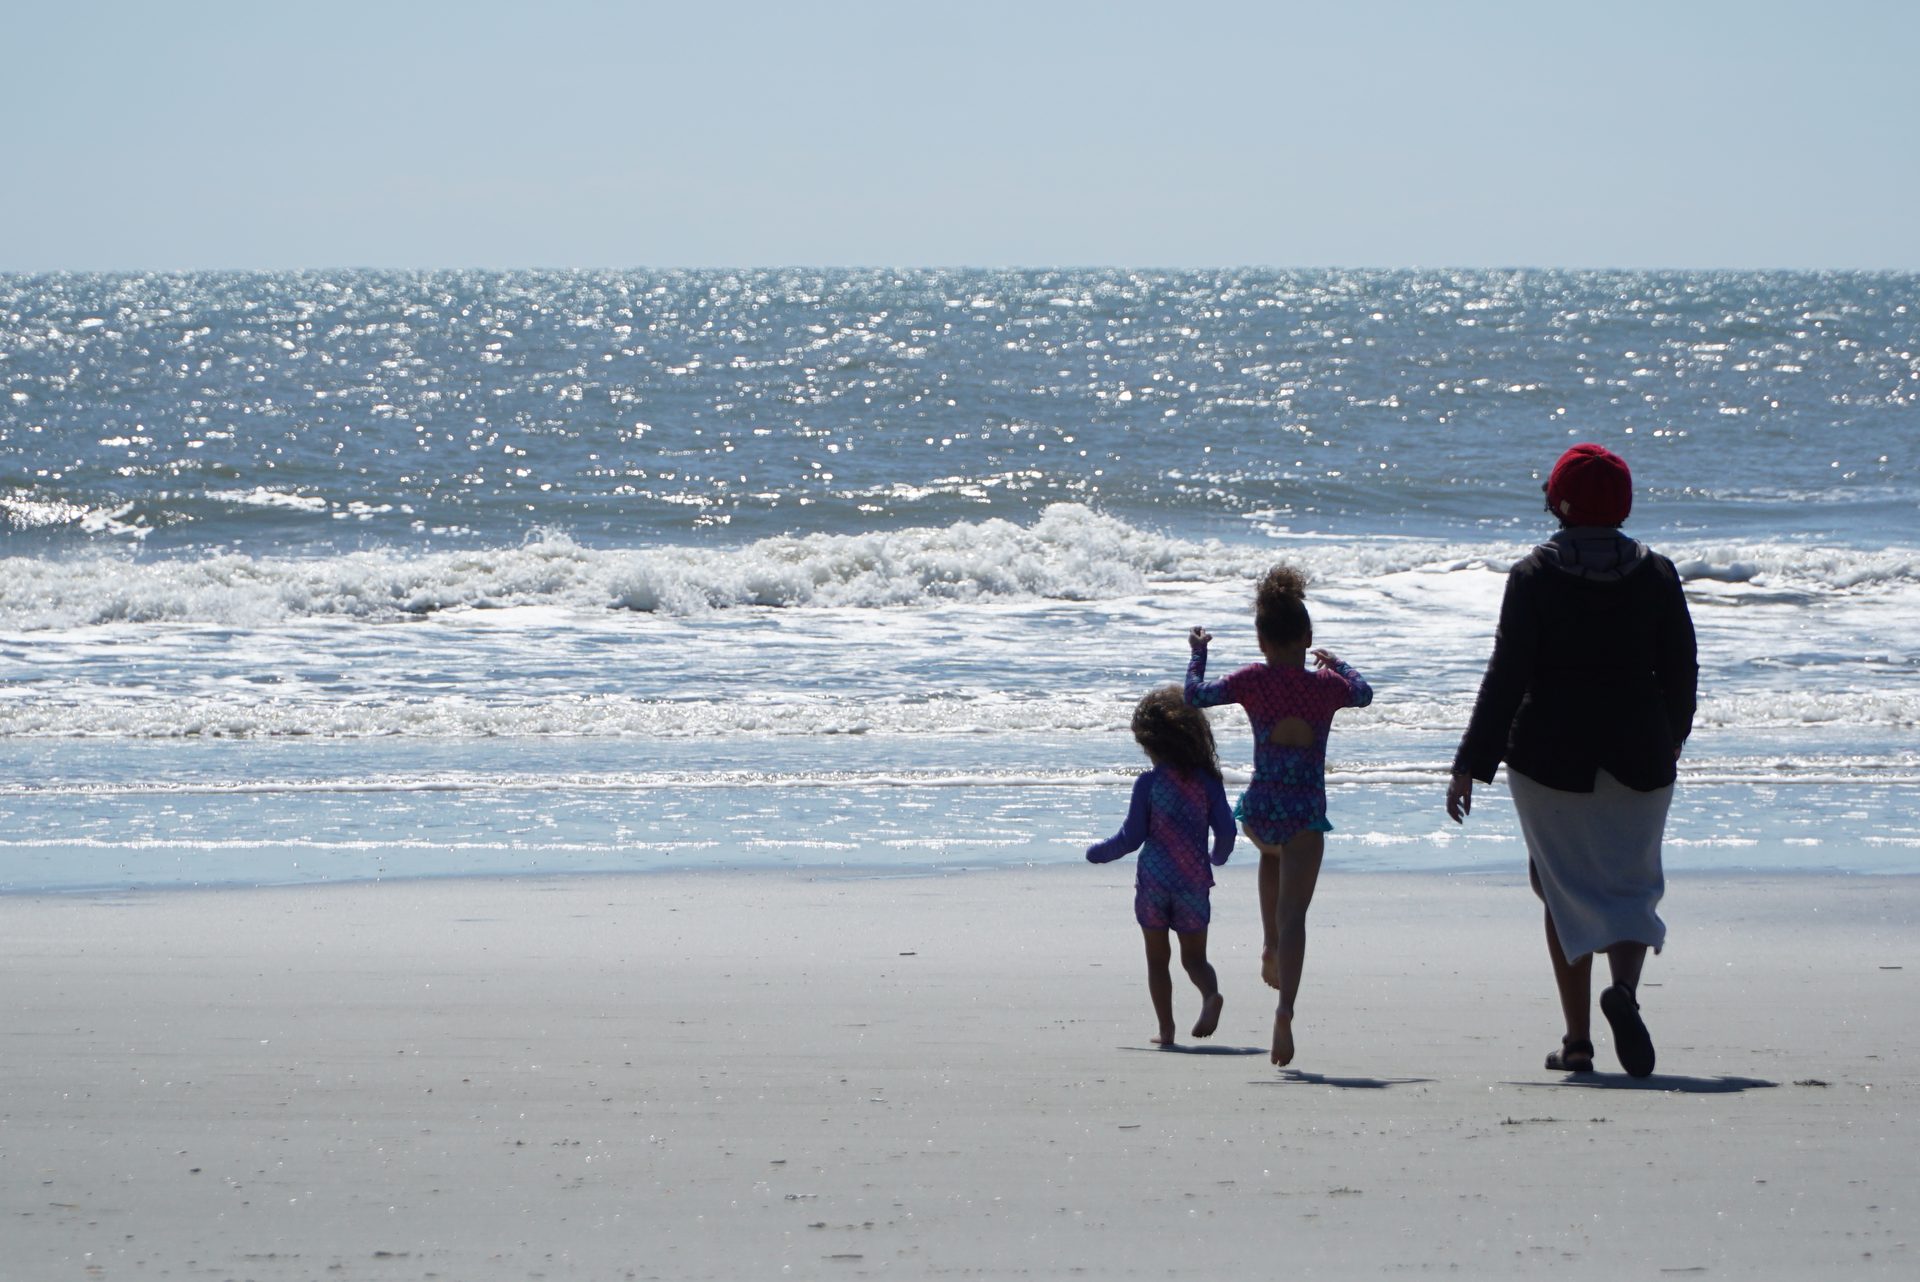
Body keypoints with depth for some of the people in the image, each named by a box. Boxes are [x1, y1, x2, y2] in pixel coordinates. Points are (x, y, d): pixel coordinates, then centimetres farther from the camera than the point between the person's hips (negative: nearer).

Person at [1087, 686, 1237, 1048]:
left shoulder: (1149, 783, -8)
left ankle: (1166, 1028, 5)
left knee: (1157, 958, 10)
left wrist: (1098, 852, 13)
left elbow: (1131, 837, -5)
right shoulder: (1208, 782, -1)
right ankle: (1211, 994, -22)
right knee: (1194, 956, 10)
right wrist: (1217, 858, 21)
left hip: (1154, 880, -2)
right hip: (1194, 880, 2)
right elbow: (1226, 831, -2)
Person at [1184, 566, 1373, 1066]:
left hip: (1258, 812, 1)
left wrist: (1198, 651, 19)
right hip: (1306, 812, -1)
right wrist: (1337, 663, 39)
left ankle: (1270, 948, 31)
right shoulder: (1327, 684, -2)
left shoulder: (1253, 681, -6)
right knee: (1294, 913, -6)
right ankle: (1284, 1008, -24)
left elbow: (1196, 695, 4)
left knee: (1271, 853, 38)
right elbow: (1363, 693, 21)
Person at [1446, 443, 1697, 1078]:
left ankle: (1578, 1041, 3)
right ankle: (1625, 987, -21)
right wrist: (1671, 735, 25)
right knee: (1632, 882, 9)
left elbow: (1507, 676, -10)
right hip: (1639, 753, 2)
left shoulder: (1534, 575, -6)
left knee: (1567, 887, 8)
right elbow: (1681, 669, 6)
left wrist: (1471, 765, -6)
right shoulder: (1656, 574, 1)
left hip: (1551, 752, -2)